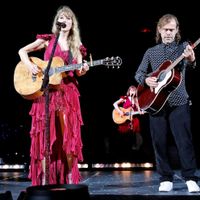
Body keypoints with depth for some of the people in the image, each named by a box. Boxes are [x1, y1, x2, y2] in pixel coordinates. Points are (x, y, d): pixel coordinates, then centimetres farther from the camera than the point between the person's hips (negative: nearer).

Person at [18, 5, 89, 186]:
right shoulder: (48, 40, 6)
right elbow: (22, 51, 7)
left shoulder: (76, 47, 13)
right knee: (45, 135, -3)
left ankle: (70, 177, 8)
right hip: (45, 92, -2)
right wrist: (29, 65, -11)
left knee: (68, 135, -2)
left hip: (67, 92, 2)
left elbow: (78, 71, 8)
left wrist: (83, 70, -15)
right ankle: (44, 179, 1)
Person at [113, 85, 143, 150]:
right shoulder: (124, 98, 2)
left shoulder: (135, 100, 15)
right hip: (124, 118, -3)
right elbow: (115, 104, -5)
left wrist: (140, 112, -8)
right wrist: (119, 111, -14)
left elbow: (138, 110, 14)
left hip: (132, 117, 3)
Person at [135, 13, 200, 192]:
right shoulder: (151, 52, 11)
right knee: (159, 142, 5)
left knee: (184, 140, -6)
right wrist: (146, 80, -9)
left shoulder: (184, 47, 3)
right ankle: (166, 178, 15)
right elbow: (138, 73, 13)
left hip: (179, 102, -3)